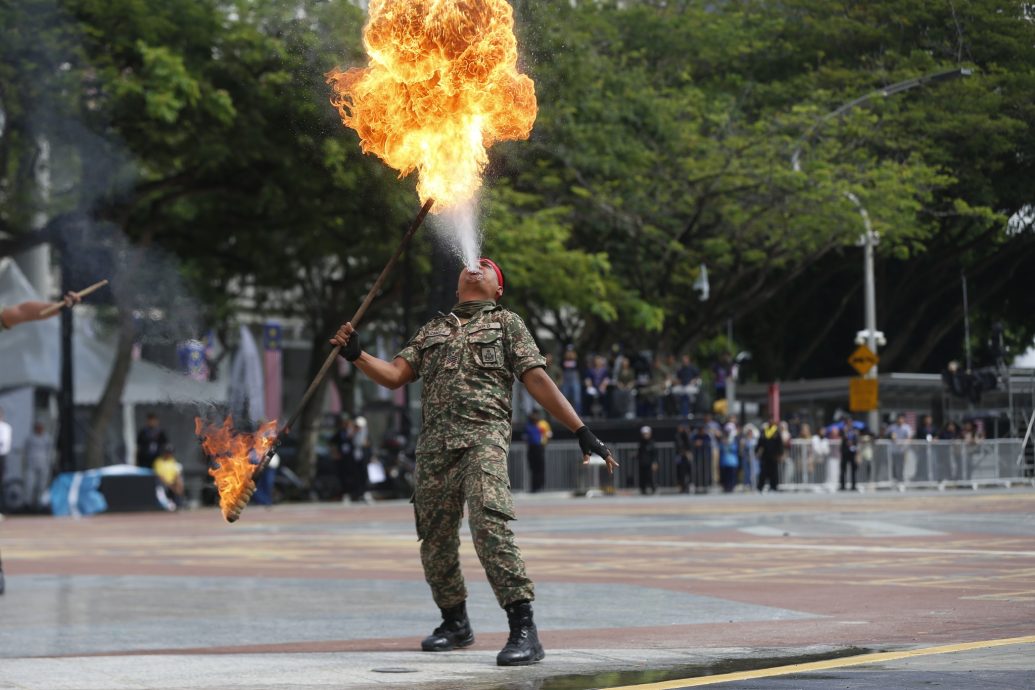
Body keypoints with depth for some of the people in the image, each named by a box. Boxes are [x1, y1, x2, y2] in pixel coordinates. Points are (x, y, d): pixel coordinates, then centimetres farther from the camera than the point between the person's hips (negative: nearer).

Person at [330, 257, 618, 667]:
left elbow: (538, 382, 7)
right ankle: (455, 624, 25)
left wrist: (582, 432, -3)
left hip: (484, 435, -5)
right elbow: (393, 376, 17)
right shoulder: (432, 330, 27)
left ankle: (524, 629, -27)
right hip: (434, 444, 5)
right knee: (434, 538, 5)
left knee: (489, 524, -24)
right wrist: (355, 355, -1)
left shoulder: (506, 323, 15)